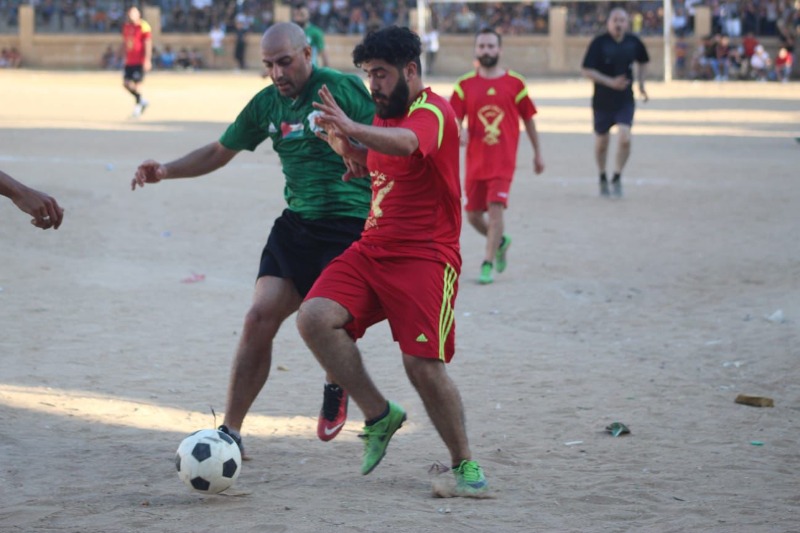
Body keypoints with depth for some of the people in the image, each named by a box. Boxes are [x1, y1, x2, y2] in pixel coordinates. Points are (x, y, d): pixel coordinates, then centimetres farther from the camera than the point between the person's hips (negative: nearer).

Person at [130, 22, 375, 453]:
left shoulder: (343, 89, -8)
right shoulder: (267, 104, 9)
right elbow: (221, 151, 21)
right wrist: (166, 171, 8)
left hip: (350, 227, -5)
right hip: (295, 224, 5)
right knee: (260, 318, -7)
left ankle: (335, 390, 26)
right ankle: (230, 431, -1)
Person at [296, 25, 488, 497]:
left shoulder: (433, 111, -12)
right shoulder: (387, 114, 15)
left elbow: (407, 144, -36)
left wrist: (352, 129, -53)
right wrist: (346, 148, 10)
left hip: (425, 258, -8)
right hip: (372, 250, 8)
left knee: (424, 366, -14)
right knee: (314, 318, -16)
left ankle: (465, 464, 8)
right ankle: (379, 415, -3)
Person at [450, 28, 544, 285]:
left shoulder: (515, 83, 1)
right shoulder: (465, 85, 4)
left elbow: (528, 119, 9)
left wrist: (537, 153, 12)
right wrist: (459, 130, -23)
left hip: (503, 160, -3)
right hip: (476, 160, 3)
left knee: (496, 208, -15)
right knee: (473, 215, 6)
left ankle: (488, 264, -8)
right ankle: (500, 241, 35)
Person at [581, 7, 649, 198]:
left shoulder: (634, 42, 0)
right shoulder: (599, 43, -11)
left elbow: (642, 62, 21)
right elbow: (587, 70, -14)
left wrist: (641, 84, 8)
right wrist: (610, 82, -23)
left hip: (625, 100, 1)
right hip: (602, 101, -1)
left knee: (625, 138, -16)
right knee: (601, 142, 10)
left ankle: (617, 177, 3)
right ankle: (603, 178, 33)